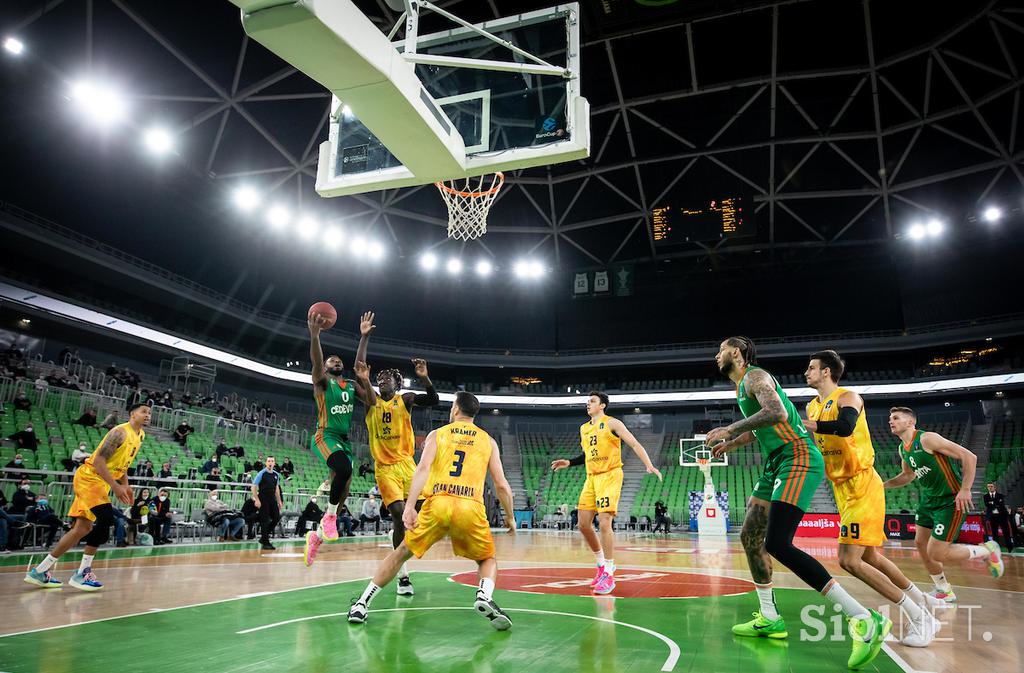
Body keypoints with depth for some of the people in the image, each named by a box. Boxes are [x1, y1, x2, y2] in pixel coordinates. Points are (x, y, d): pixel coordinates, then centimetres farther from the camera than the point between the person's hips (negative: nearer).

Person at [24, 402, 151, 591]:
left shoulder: (140, 435, 9)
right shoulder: (120, 432, -19)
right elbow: (99, 461, -24)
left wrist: (125, 485, 12)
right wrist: (115, 486, -28)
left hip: (100, 482, 10)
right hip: (89, 477, -10)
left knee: (83, 528, 10)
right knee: (105, 518, -22)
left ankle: (40, 571, 21)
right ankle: (83, 573, -13)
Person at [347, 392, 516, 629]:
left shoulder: (437, 434, 15)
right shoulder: (488, 440, 17)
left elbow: (423, 468, -4)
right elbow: (501, 485, 12)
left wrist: (409, 506, -10)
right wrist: (510, 518, 25)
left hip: (437, 503, 0)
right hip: (470, 507, 0)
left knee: (401, 553, 21)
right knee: (487, 559, 22)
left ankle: (361, 604, 19)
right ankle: (485, 596, -9)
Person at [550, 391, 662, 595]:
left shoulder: (612, 423, -4)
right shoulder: (584, 428, 16)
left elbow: (634, 444, -10)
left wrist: (649, 465, -23)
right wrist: (568, 462, 15)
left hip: (610, 476, -7)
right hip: (591, 478, 7)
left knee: (605, 522, -15)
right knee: (584, 524, 4)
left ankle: (609, 575, -5)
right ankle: (603, 564, 23)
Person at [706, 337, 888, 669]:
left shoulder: (755, 376, -9)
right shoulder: (743, 385, 21)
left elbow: (776, 412, -27)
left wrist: (730, 429, -21)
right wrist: (730, 444, 38)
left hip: (798, 459, -10)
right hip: (778, 464, 10)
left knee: (777, 544, -21)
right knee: (750, 537, 11)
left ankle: (865, 620, -19)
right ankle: (770, 620, 21)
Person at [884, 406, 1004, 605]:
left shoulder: (927, 439, -21)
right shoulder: (902, 449, 6)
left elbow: (969, 457, -21)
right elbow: (908, 475, 25)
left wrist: (965, 489, -24)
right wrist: (883, 484, 11)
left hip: (951, 502, -9)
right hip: (928, 500, 9)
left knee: (936, 554, -9)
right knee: (921, 544, 9)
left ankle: (987, 551, 14)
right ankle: (944, 592, 27)